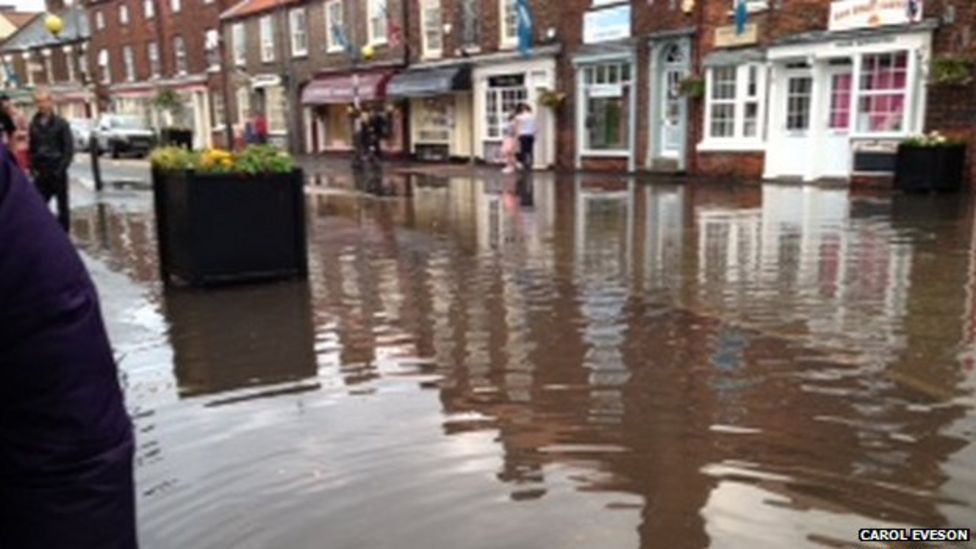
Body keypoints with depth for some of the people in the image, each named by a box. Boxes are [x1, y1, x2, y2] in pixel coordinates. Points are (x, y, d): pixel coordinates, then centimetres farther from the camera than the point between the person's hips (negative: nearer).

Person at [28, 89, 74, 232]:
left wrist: (61, 168, -13)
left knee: (62, 206, 7)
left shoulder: (61, 123, -5)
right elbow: (31, 148, 12)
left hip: (57, 172, -3)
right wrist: (33, 168, 2)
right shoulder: (34, 124, 6)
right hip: (41, 173, 3)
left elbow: (69, 149, -7)